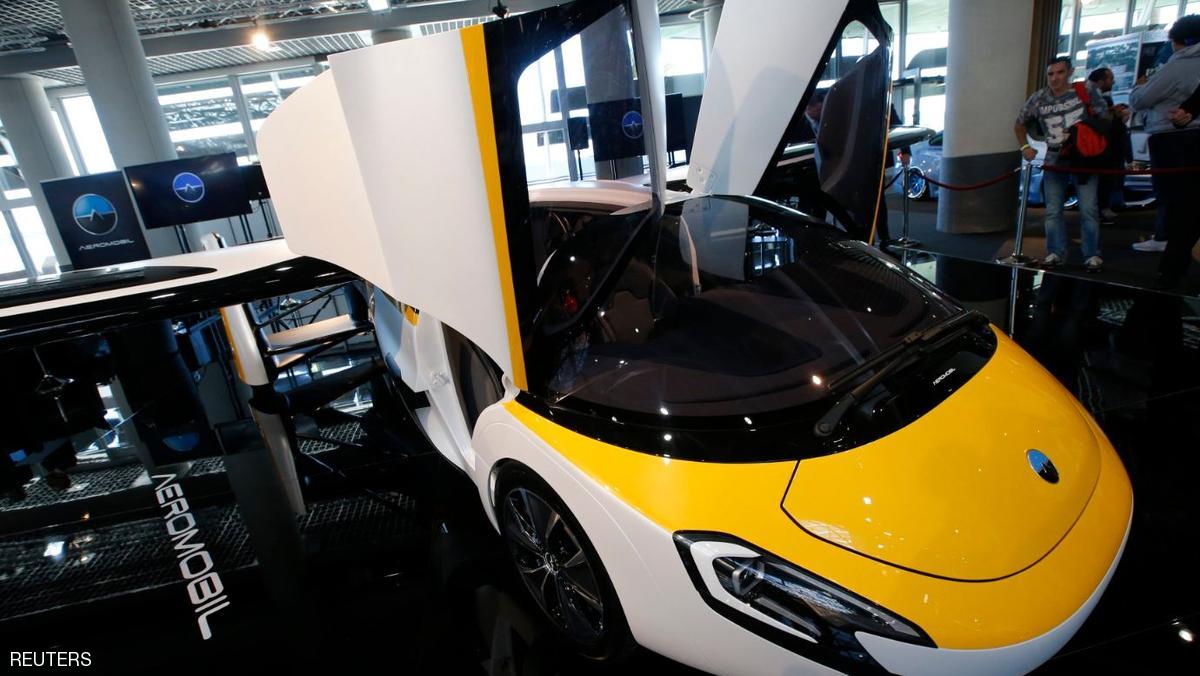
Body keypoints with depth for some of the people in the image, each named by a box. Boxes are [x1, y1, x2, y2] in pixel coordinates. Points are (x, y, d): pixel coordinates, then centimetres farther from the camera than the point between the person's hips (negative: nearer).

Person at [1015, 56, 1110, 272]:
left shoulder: (1087, 89, -3)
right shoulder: (1039, 98, 2)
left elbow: (1104, 118, 3)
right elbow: (1019, 124, 16)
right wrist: (1025, 146, 6)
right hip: (1054, 159, 3)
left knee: (1089, 209, -4)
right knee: (1053, 210, 5)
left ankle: (1092, 254, 3)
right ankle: (1056, 253, 14)